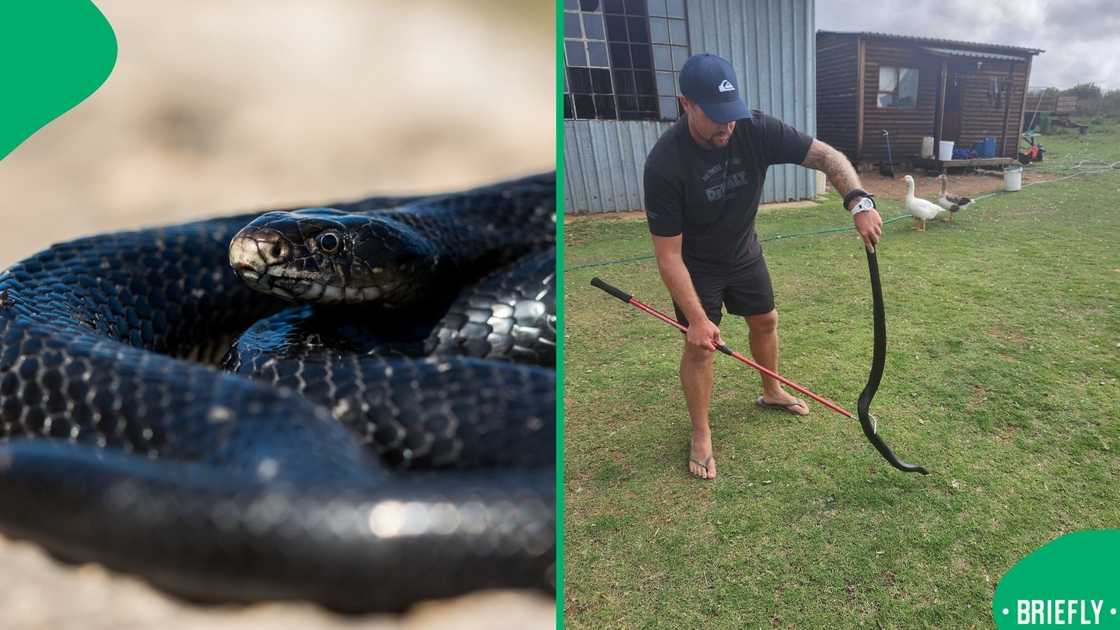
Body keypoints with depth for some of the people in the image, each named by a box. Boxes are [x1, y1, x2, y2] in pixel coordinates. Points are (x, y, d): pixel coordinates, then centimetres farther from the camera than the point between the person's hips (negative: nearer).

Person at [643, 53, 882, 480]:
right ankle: (700, 434, 19)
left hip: (744, 252, 5)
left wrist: (859, 202, -38)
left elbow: (827, 156, -20)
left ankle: (771, 393, 47)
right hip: (697, 266, -5)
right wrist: (697, 318, -30)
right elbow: (668, 255, -30)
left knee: (765, 321, 19)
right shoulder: (665, 164, -34)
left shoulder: (756, 131, -23)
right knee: (700, 345, -3)